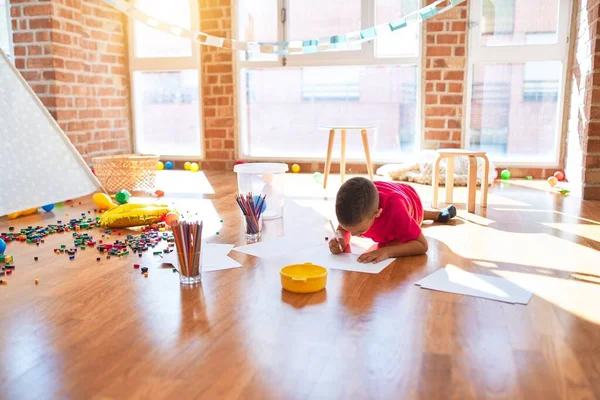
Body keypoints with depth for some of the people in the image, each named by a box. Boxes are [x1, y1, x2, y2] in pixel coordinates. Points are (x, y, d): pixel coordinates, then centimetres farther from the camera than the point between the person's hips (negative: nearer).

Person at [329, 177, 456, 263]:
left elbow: (422, 245, -47)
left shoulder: (395, 209, -53)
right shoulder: (353, 207, -42)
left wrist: (386, 251, -62)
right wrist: (341, 241, -47)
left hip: (411, 202, -4)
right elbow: (343, 230, -22)